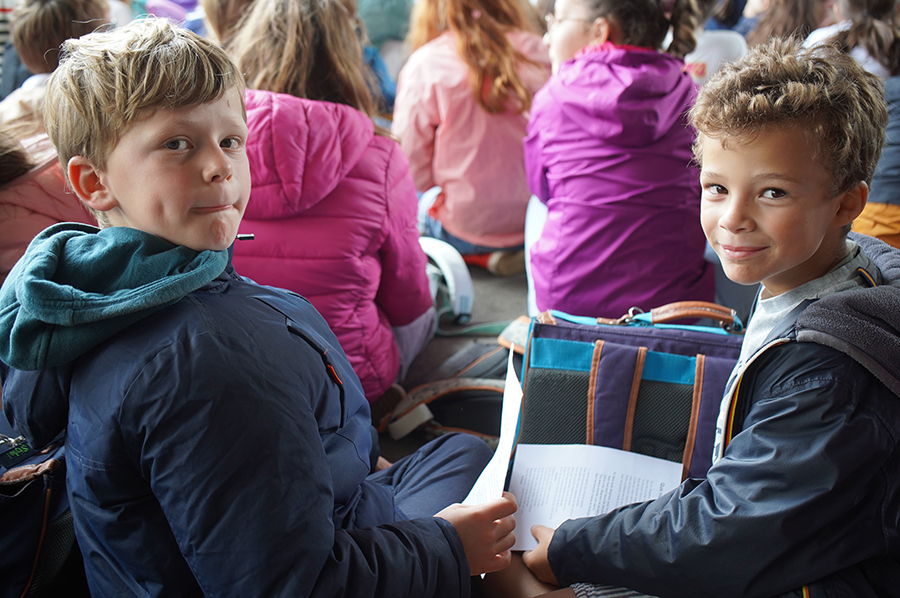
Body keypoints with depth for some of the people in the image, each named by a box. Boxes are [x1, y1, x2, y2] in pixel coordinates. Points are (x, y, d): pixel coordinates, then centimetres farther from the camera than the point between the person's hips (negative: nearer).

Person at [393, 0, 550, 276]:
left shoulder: (426, 64, -14)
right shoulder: (534, 51, -6)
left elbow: (409, 161, -8)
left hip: (464, 227, -5)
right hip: (538, 220, 5)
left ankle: (481, 255, 3)